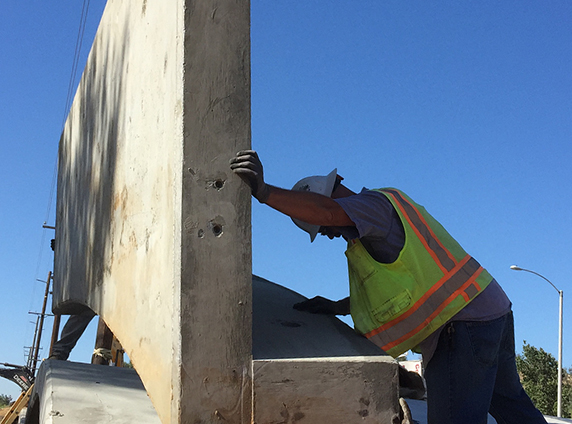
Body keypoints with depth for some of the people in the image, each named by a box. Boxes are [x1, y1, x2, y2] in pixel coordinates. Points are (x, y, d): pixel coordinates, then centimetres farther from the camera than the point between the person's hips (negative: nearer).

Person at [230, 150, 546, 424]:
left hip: (463, 325, -11)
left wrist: (264, 192, -42)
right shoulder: (387, 204, 21)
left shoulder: (374, 205, -10)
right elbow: (389, 286, 26)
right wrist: (338, 307, 20)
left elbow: (327, 211, -34)